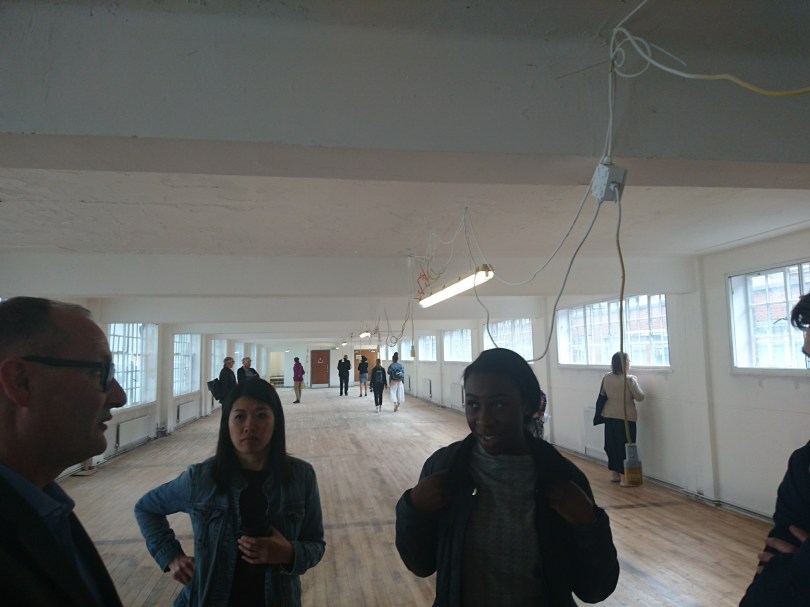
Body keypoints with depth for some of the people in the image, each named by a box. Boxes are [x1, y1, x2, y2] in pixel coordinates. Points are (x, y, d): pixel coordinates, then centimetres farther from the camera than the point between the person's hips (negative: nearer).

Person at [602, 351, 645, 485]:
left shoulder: (606, 378, 1)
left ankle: (614, 474, 24)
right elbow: (640, 397, -11)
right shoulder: (629, 379, -17)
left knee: (612, 445, 14)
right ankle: (624, 477, 6)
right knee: (625, 446, 2)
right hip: (626, 417, -6)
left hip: (609, 416, 6)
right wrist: (635, 382, 2)